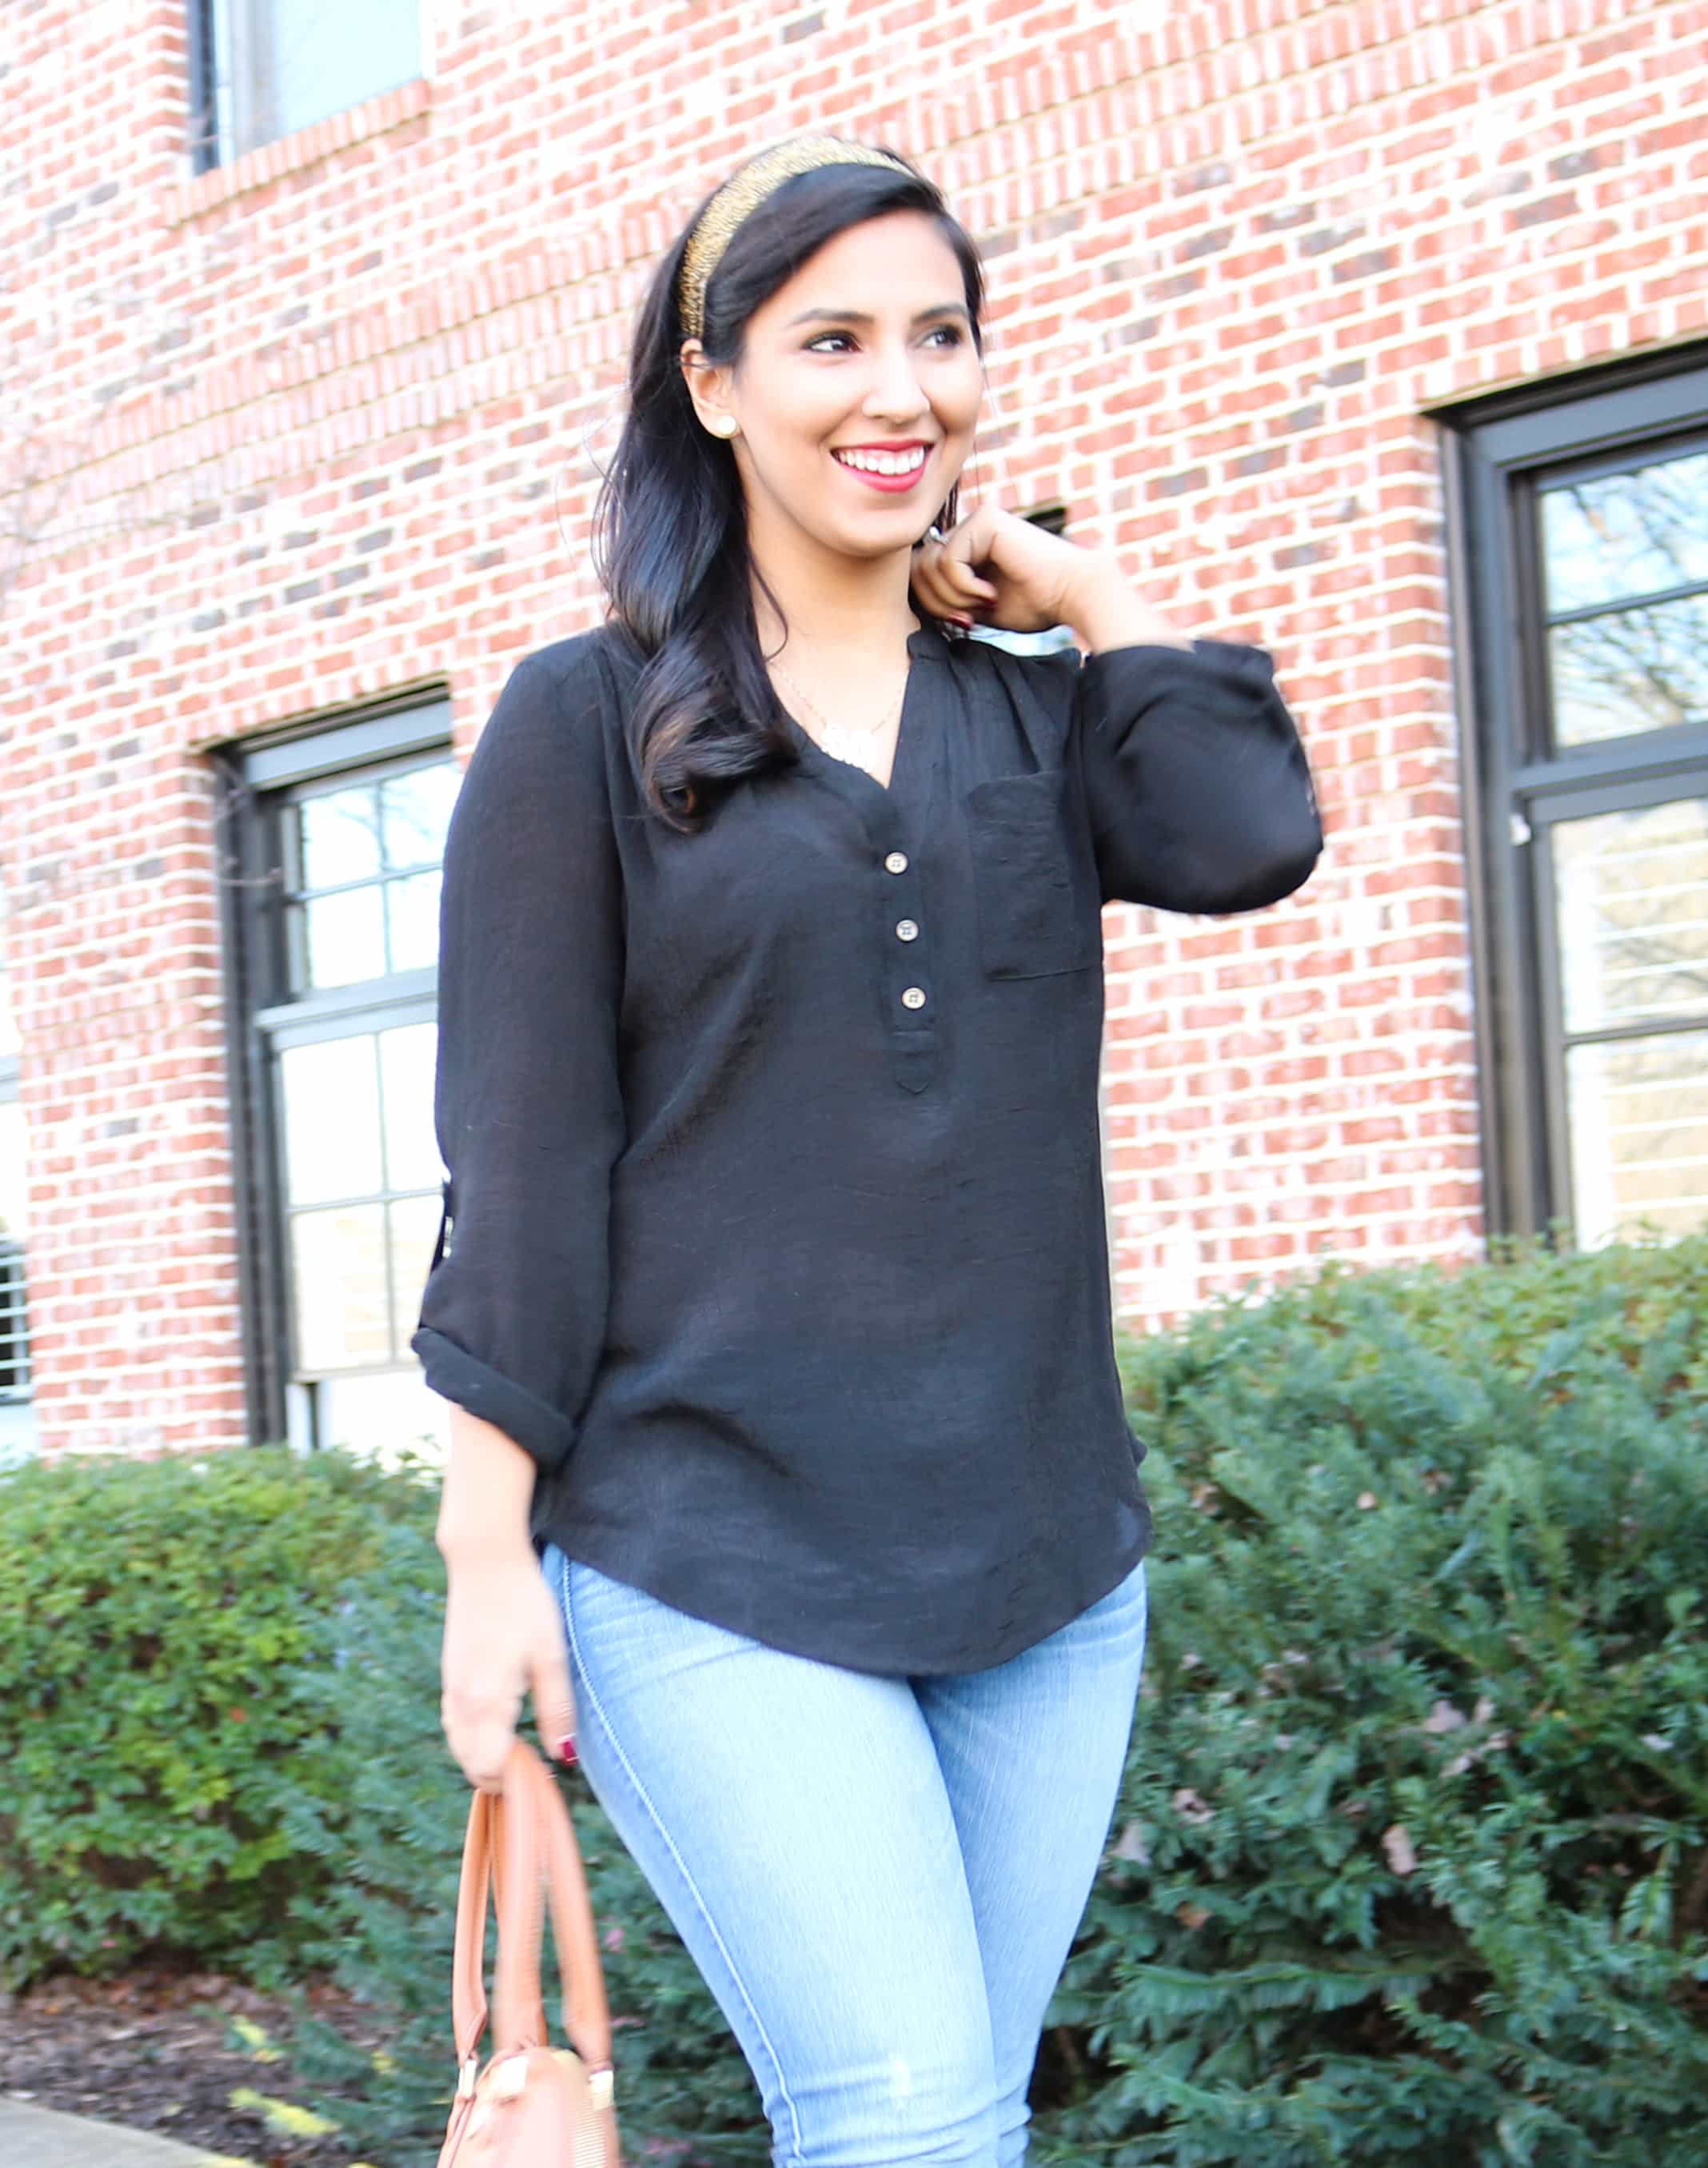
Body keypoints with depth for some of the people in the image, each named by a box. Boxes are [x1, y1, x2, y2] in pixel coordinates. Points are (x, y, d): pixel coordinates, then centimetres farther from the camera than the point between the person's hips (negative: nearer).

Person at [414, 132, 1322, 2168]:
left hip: (1043, 1558, 4)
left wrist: (1087, 591, 3)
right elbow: (519, 1161, -3)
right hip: (711, 1568, -4)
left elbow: (1247, 838, -10)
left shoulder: (1038, 718, 12)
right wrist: (488, 1547, -6)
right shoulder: (588, 723, 1)